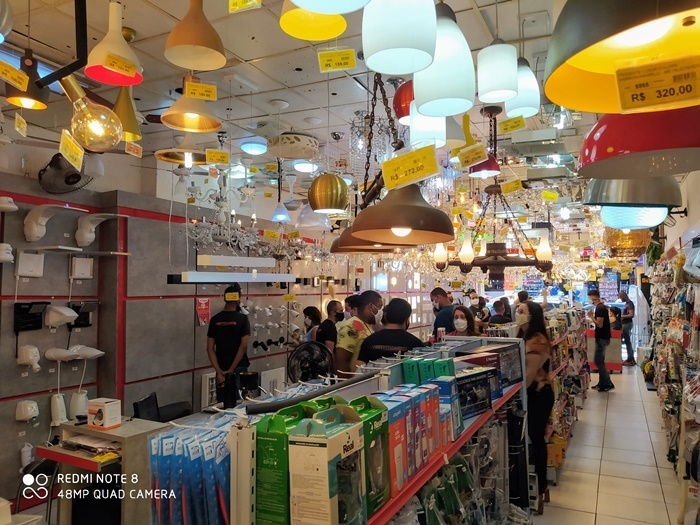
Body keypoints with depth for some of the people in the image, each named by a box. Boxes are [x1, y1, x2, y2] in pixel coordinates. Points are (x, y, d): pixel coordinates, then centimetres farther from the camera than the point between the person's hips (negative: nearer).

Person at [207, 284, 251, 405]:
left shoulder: (215, 320, 2)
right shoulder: (242, 318, -9)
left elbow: (210, 348, -2)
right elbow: (243, 346, -16)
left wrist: (219, 371, -4)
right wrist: (231, 369, -11)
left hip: (221, 370, 3)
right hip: (239, 369, -3)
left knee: (222, 404, 11)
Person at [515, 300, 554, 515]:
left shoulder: (537, 341, -22)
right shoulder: (524, 338, 10)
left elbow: (529, 374, -25)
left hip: (538, 395, -10)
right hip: (532, 394, 10)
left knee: (536, 440, 0)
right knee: (536, 439, 17)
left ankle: (540, 491, 13)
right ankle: (541, 486, 30)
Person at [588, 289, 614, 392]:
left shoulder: (600, 308, -18)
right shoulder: (601, 307, 13)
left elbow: (600, 324, -22)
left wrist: (591, 316, -15)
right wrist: (593, 316, 7)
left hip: (602, 338, -10)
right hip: (602, 337, 10)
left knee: (598, 361, -6)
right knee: (599, 361, 13)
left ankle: (608, 384, -2)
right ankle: (602, 383, 18)